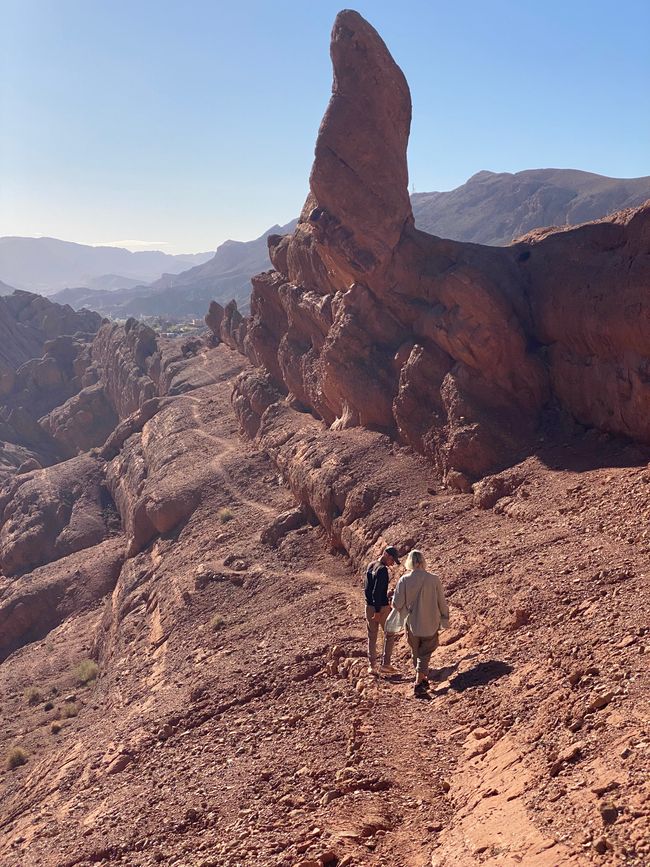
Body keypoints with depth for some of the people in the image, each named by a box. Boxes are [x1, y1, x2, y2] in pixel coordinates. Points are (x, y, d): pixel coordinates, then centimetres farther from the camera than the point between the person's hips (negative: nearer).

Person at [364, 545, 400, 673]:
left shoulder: (370, 566, 8)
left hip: (369, 607, 7)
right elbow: (377, 592, -23)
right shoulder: (382, 570, -19)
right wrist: (378, 611, -21)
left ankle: (372, 666, 16)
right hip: (381, 607, -7)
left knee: (372, 637, 13)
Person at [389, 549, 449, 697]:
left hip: (412, 623, 1)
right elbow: (442, 602, -4)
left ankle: (422, 680, 33)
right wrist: (445, 620, 10)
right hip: (431, 624, 0)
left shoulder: (404, 580, -14)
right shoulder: (434, 579, -12)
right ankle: (419, 684, 1)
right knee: (425, 654, 10)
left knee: (416, 653, 20)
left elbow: (397, 604, -12)